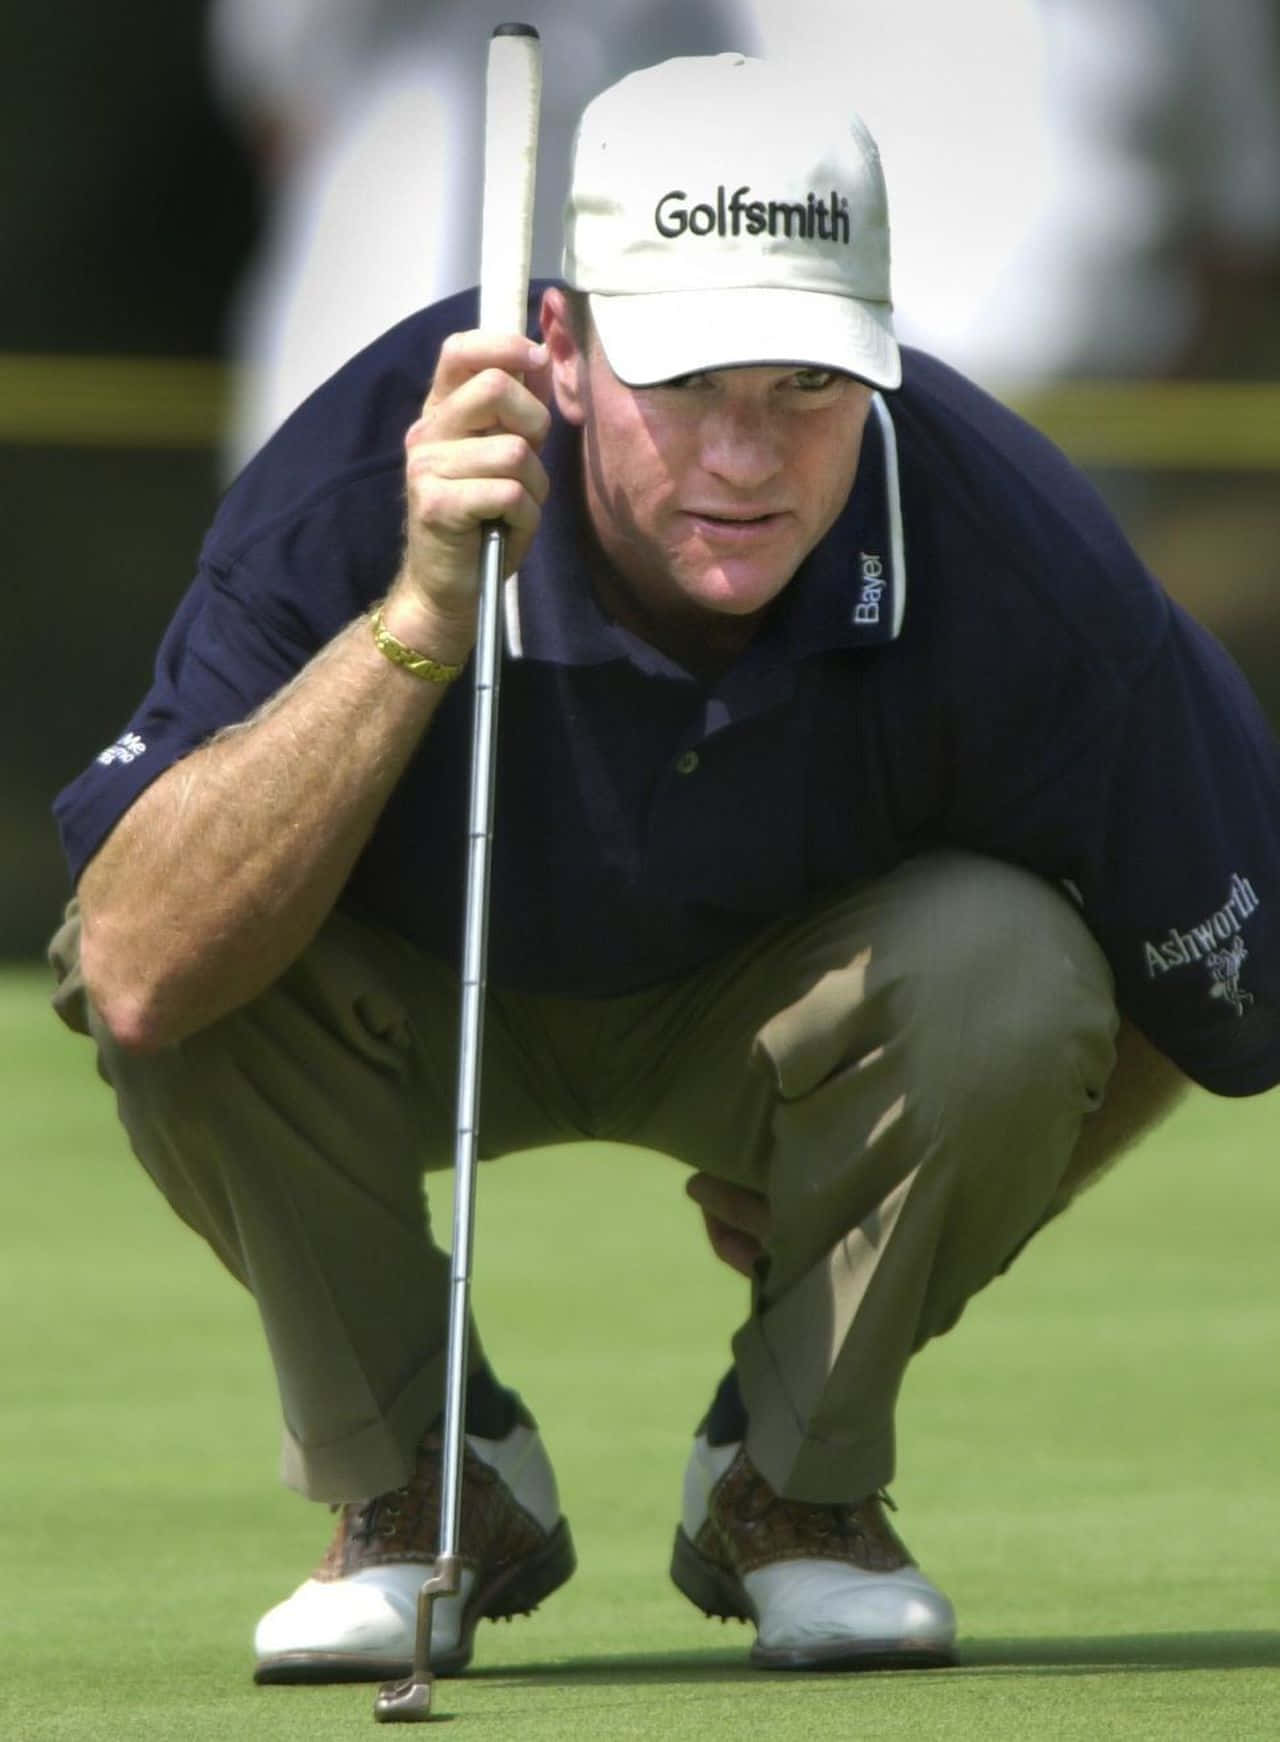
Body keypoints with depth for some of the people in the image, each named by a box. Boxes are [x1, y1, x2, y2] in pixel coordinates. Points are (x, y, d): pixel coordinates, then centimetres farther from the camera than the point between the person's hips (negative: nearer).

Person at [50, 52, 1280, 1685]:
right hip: (425, 1006, 0)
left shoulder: (1022, 577, -31)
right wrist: (420, 618, -51)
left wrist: (936, 1218, -3)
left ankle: (796, 1486, -3)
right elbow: (138, 970, -43)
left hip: (780, 1011, 0)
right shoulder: (360, 484, -34)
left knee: (1010, 971, -31)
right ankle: (416, 1483, -5)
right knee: (189, 952, -32)